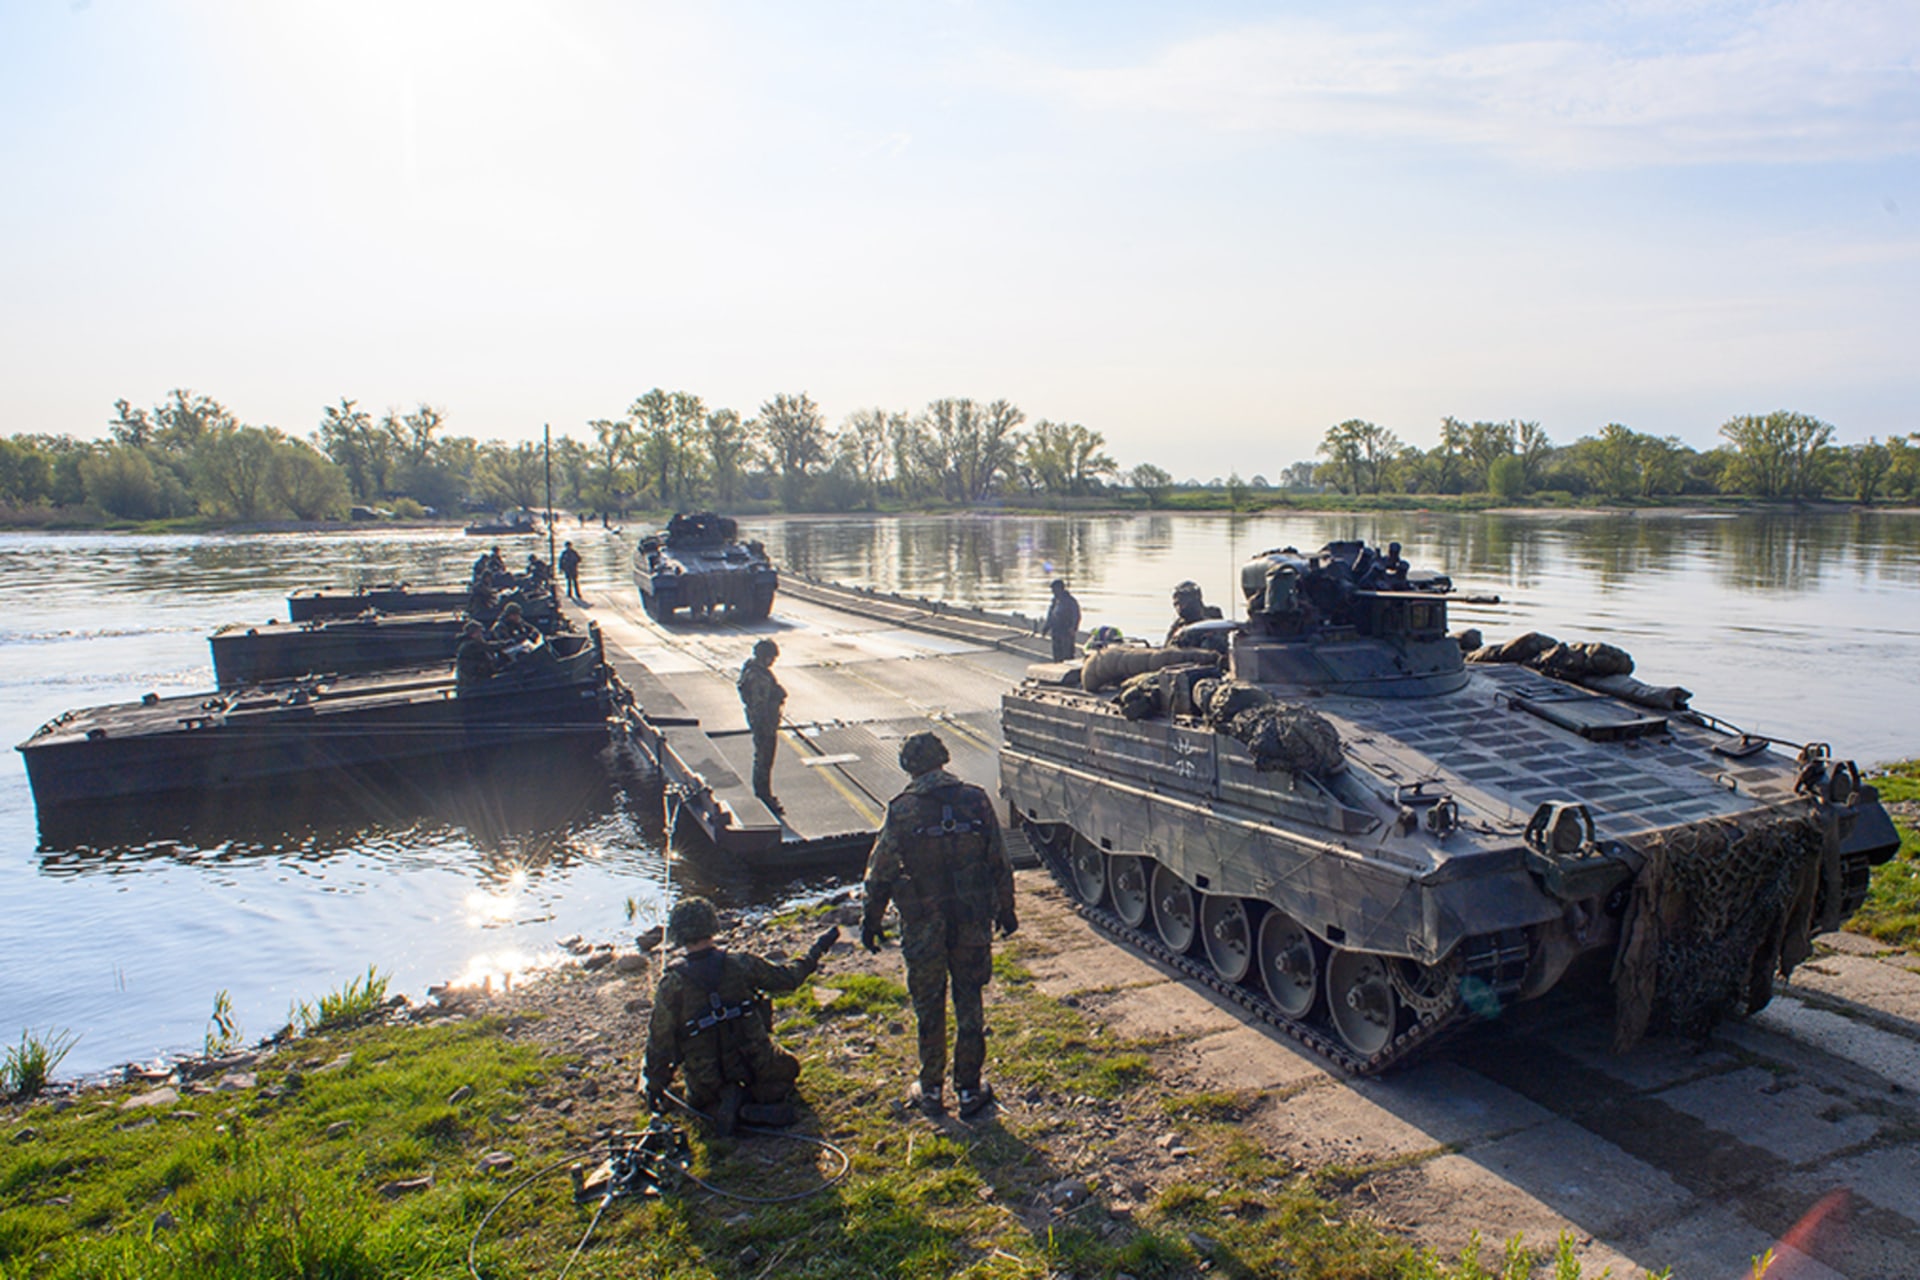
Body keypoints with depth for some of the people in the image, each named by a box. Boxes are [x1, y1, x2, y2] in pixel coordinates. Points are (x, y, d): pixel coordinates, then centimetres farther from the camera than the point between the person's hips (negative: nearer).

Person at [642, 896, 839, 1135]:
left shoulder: (671, 984, -16)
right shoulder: (741, 965, -13)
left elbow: (659, 1039, -9)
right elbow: (789, 977, 1)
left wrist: (654, 1085, 6)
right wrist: (817, 949, 18)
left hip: (707, 1079, 0)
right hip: (757, 1066, 0)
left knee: (700, 1099, 34)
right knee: (788, 1069, 31)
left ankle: (724, 1101, -1)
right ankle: (766, 1099, -2)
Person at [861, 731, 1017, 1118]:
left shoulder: (901, 810, -11)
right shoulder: (976, 800, -5)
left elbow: (880, 873, -6)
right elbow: (1000, 864, 2)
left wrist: (871, 921, 7)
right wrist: (1005, 910, 14)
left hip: (923, 927, -2)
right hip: (972, 923, 2)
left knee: (929, 1010, 14)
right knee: (970, 1006, 14)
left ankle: (930, 1090, 25)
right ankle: (969, 1089, 23)